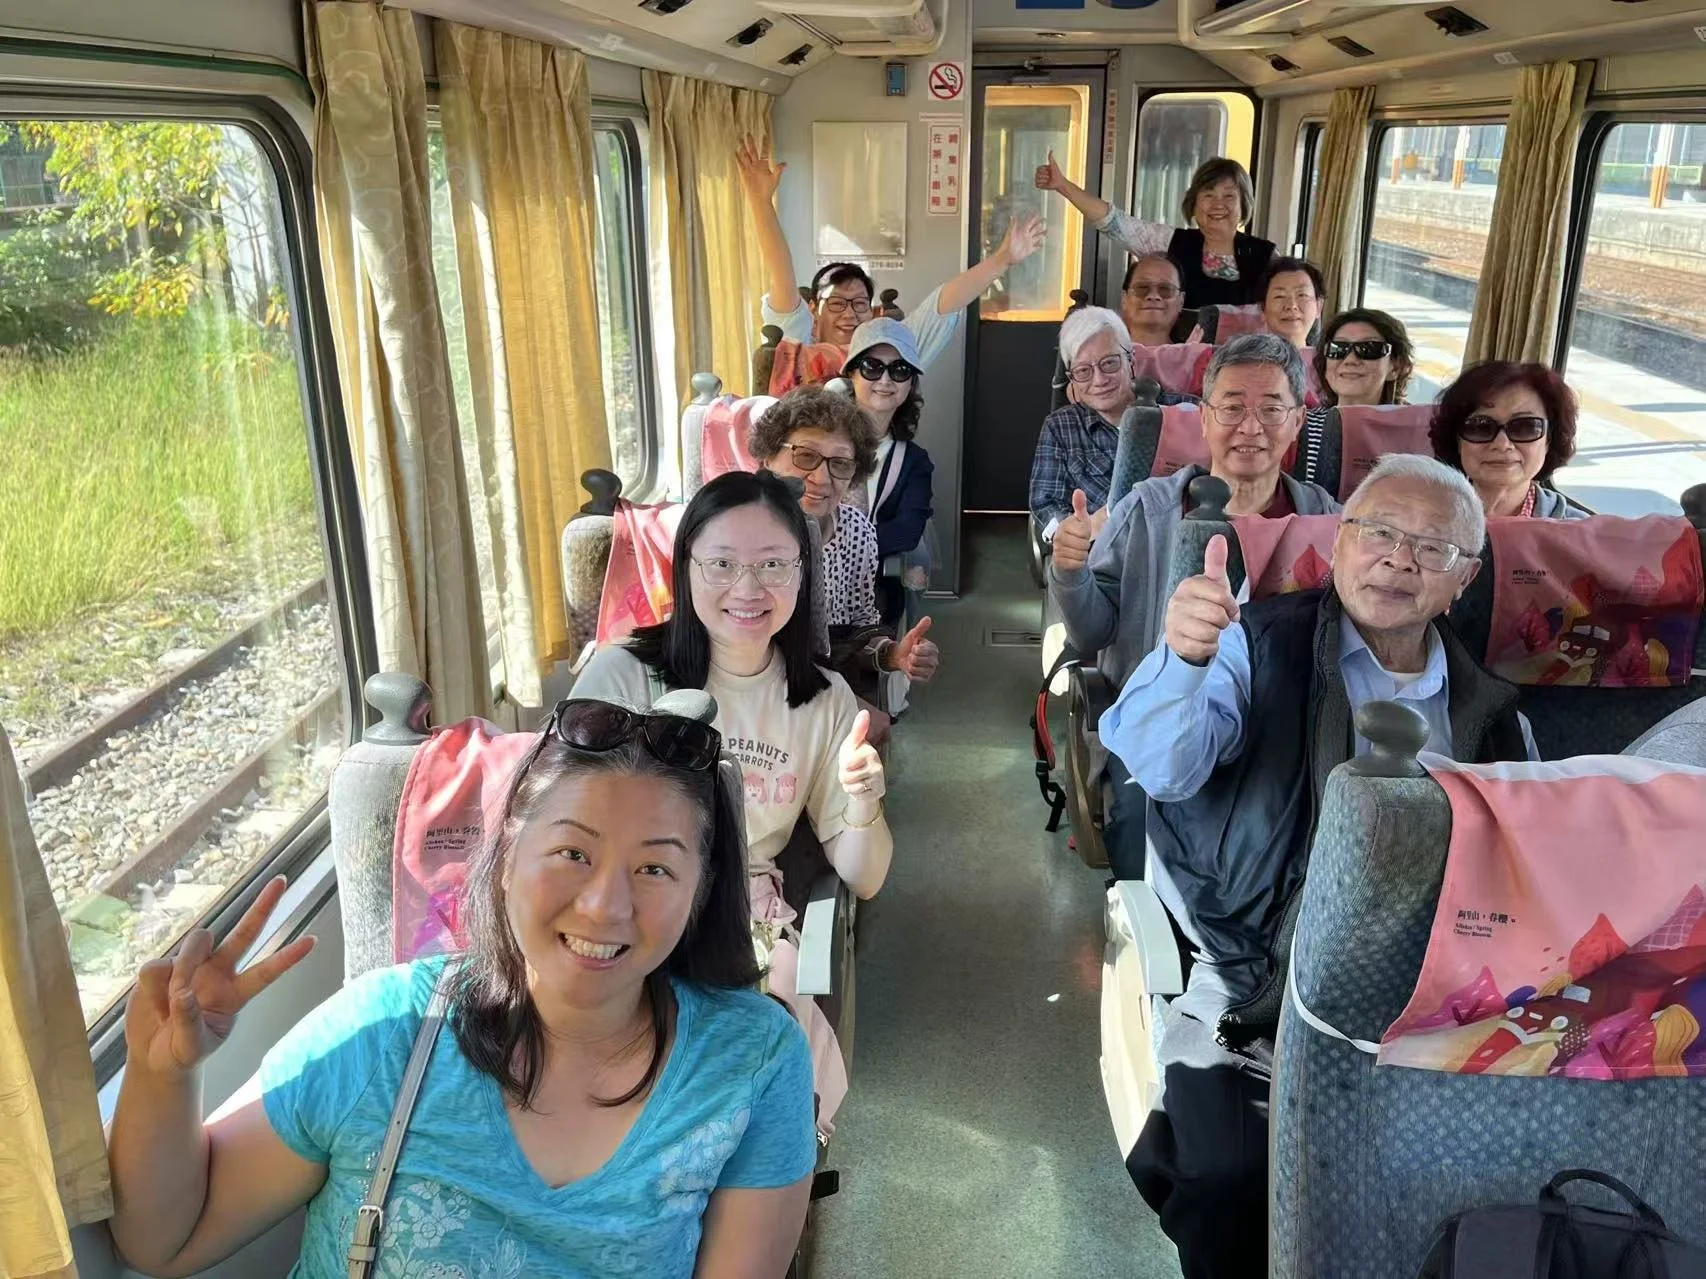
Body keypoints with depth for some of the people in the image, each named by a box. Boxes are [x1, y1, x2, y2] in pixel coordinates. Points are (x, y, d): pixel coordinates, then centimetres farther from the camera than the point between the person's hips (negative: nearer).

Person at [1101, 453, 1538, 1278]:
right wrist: (1186, 659, -38)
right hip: (1259, 995, -3)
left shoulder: (1492, 716, 11)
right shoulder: (1261, 648, -1)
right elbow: (1158, 764, -19)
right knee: (1231, 1180, -21)